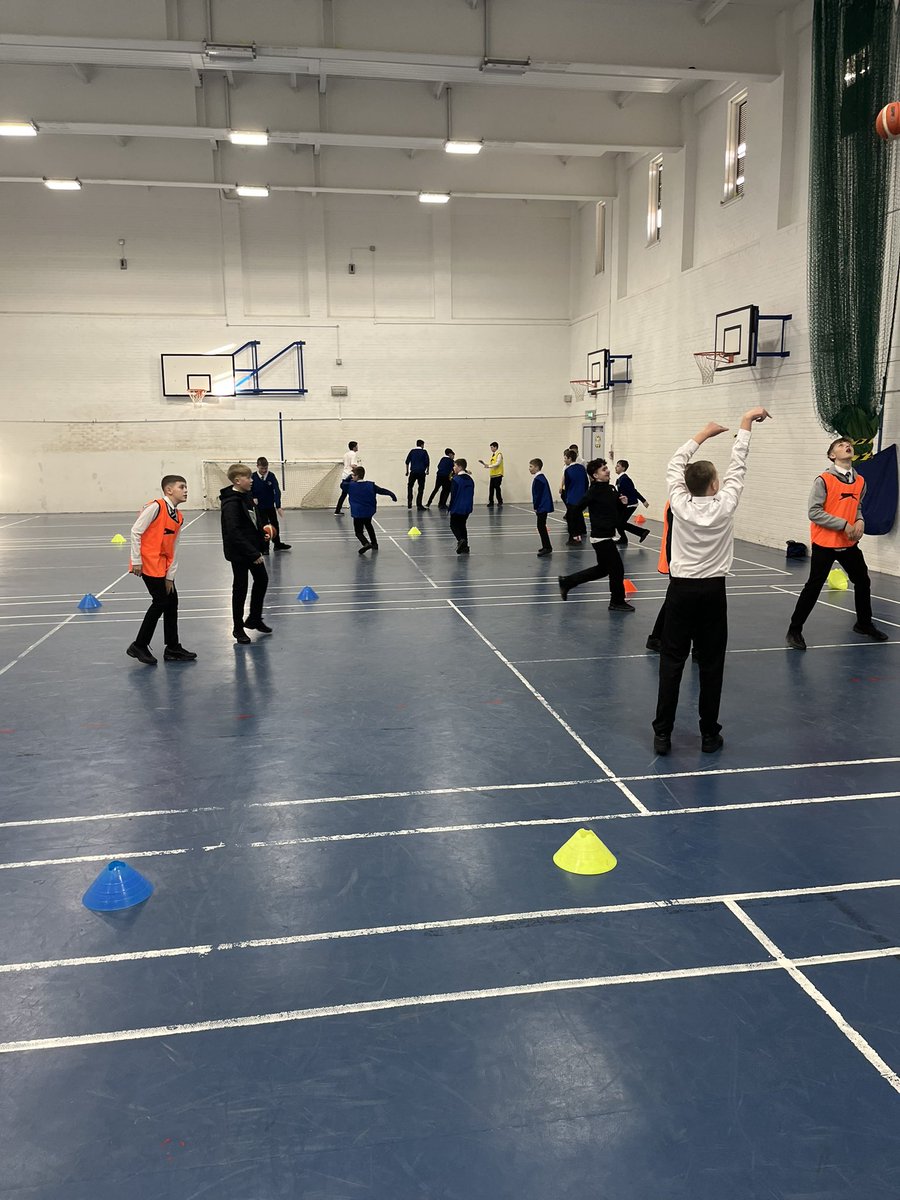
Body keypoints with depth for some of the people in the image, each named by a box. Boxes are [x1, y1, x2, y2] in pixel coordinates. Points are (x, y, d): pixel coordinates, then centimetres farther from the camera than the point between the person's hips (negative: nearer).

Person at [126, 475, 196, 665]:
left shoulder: (178, 518, 10)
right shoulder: (156, 506, -14)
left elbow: (174, 548, 11)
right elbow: (136, 531, -15)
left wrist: (170, 576, 9)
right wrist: (136, 560, -15)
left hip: (162, 566, 9)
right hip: (148, 563, -9)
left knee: (172, 601, 9)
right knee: (160, 602, -6)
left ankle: (173, 649, 18)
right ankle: (139, 646, 7)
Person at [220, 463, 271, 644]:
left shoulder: (246, 496, 4)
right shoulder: (231, 503, -23)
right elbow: (234, 533, -29)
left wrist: (260, 545, 12)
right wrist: (253, 554, -29)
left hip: (253, 549, 9)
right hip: (239, 552, -9)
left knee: (262, 579, 18)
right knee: (240, 588, 3)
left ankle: (255, 619, 34)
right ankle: (238, 628, 19)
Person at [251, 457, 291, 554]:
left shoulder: (271, 476, -11)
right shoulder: (253, 477, -12)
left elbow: (277, 491, -16)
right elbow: (249, 491, 0)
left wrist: (278, 506, -24)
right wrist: (253, 498, -19)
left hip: (271, 506, 3)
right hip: (259, 507, -2)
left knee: (275, 525, 17)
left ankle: (277, 544, 36)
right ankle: (265, 547, 12)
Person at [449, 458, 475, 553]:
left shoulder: (455, 480, -15)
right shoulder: (470, 479, 6)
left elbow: (453, 495, -14)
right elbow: (472, 494, 12)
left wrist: (451, 507, -5)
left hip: (457, 508, -6)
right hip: (467, 508, 6)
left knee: (454, 525, 7)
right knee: (462, 525, 17)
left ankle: (461, 539, -18)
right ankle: (464, 546, 14)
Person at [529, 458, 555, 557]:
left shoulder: (538, 479, -18)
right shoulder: (541, 477, 14)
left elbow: (538, 495, -20)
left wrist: (536, 506, -14)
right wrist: (536, 505, 19)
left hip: (542, 507, -11)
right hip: (543, 506, 11)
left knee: (541, 526, -9)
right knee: (541, 526, 16)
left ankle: (547, 547, -9)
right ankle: (546, 547, 22)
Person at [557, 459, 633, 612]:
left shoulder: (611, 489, 8)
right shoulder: (594, 491, -16)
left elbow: (618, 510, 18)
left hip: (609, 535, 9)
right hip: (601, 537, -9)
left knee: (603, 569, 19)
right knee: (617, 569, -1)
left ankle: (566, 582, 27)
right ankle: (617, 602, 16)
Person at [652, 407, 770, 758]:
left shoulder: (680, 503, -6)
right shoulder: (724, 505, -8)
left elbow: (674, 466, 9)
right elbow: (738, 465, 2)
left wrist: (703, 435, 18)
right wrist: (746, 423, 12)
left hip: (681, 589, 0)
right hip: (713, 591, 0)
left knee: (672, 661, 2)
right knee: (711, 664, 7)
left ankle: (662, 733, 2)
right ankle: (709, 735, 14)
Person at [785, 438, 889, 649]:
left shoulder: (860, 481, 5)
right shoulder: (824, 480, -13)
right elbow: (814, 513, -16)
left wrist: (860, 521, -2)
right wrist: (844, 524, -19)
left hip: (849, 544, 6)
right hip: (824, 544, -6)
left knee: (862, 582, 17)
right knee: (813, 587, -4)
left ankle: (864, 624, 38)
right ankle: (794, 630, 7)